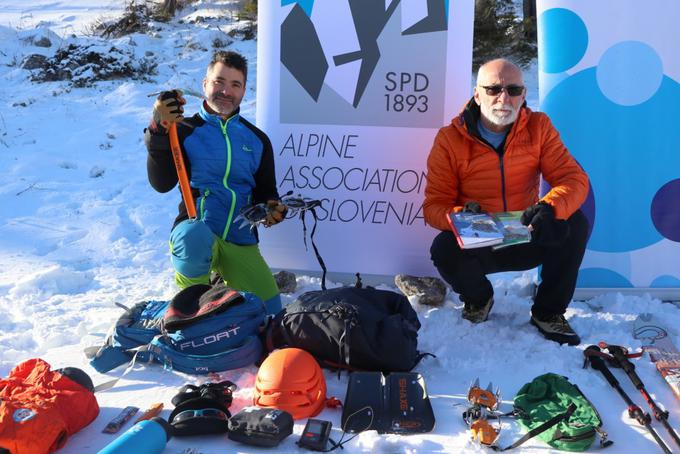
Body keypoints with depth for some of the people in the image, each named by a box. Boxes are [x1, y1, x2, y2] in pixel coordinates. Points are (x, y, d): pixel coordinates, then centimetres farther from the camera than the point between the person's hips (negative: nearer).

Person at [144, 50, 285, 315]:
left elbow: (266, 191, 17)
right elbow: (162, 184, -11)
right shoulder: (185, 130, 1)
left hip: (241, 241, 3)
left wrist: (272, 209, -7)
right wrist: (159, 131, -22)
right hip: (196, 228, -3)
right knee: (195, 238, -41)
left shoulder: (257, 140, 11)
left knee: (269, 313, -7)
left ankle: (222, 279, 24)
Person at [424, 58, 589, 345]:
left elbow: (574, 178, -11)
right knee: (443, 250, -32)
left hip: (529, 241, 2)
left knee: (575, 224, -24)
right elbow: (434, 205, -9)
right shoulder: (450, 139, -9)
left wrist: (550, 207, -36)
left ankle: (548, 312, -1)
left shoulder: (538, 127, -3)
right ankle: (478, 298, 6)